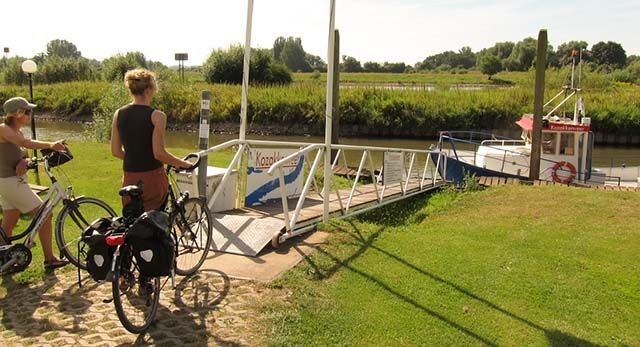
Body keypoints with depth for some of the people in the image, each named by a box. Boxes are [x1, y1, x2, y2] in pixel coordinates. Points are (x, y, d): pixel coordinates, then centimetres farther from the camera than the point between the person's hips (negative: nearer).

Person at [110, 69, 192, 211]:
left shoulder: (119, 114, 3)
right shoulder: (156, 116, -13)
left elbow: (116, 151, 7)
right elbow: (159, 153, -17)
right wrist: (183, 164, -3)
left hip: (130, 178, 5)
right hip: (152, 177, -5)